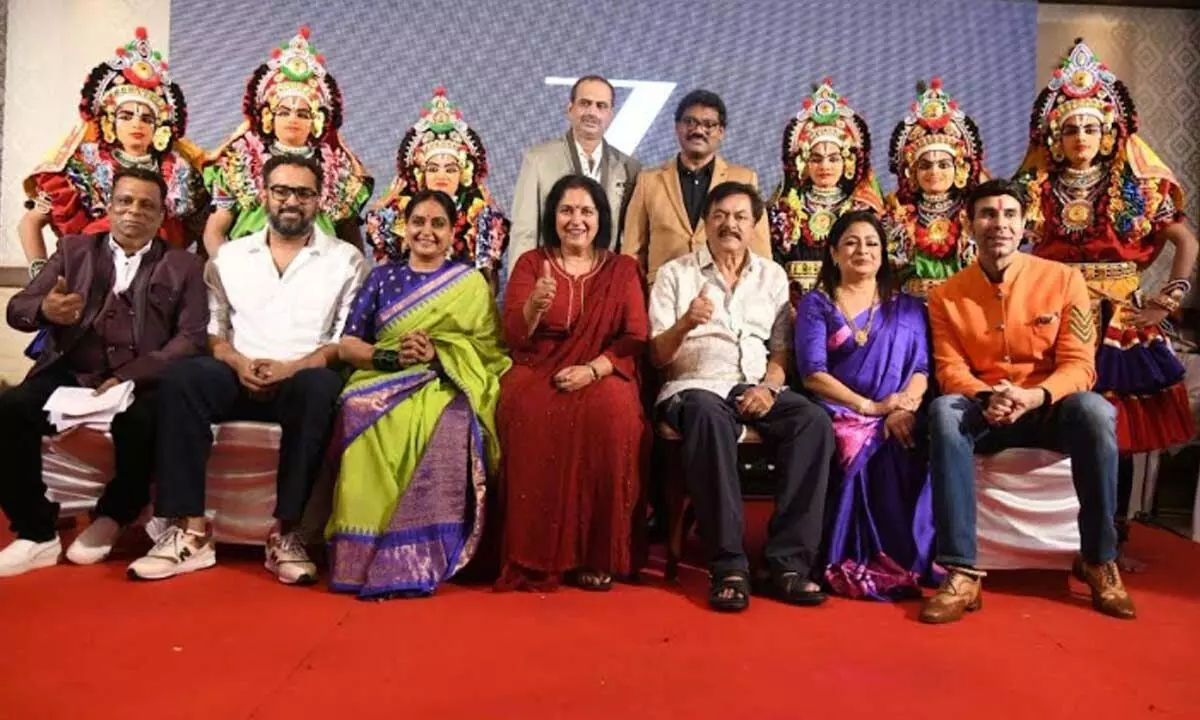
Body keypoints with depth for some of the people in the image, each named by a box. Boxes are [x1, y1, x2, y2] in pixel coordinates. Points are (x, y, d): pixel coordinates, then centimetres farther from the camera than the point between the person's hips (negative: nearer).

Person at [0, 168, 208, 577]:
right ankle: (38, 534, -8)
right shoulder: (74, 250, 18)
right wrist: (44, 310, -15)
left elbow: (192, 338, -3)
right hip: (69, 376, 3)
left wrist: (129, 377, -17)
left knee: (145, 421, -34)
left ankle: (111, 517, -4)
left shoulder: (184, 267, 10)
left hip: (140, 383, -2)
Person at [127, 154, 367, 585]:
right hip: (240, 375, 3)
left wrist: (293, 367, -16)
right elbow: (213, 329, 11)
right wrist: (238, 363, -11)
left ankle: (285, 533, -29)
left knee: (319, 388, -37)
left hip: (304, 378, -2)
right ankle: (191, 532, -27)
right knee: (181, 379, -28)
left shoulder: (345, 260, 7)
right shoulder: (229, 256, 17)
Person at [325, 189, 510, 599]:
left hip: (445, 385, -1)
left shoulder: (471, 283, 15)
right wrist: (392, 356, -9)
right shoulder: (382, 277, 18)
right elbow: (347, 345, 10)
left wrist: (438, 353, -11)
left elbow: (490, 349, 5)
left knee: (448, 429, -37)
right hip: (383, 381, 1)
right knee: (362, 414, -35)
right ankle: (365, 556, -29)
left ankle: (421, 560, -30)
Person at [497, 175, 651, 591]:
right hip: (537, 374, 0)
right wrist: (535, 305, -22)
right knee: (533, 415, -34)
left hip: (602, 377, 0)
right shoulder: (530, 263, 11)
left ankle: (597, 555, -20)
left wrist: (592, 369, -16)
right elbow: (515, 337, 0)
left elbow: (636, 339, 1)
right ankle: (538, 556, -23)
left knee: (611, 414, -34)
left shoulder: (624, 269, 11)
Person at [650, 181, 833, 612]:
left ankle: (789, 562, -24)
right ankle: (729, 566, -32)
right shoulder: (675, 274, 8)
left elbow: (781, 349, 14)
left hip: (756, 387, 3)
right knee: (709, 417, -39)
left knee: (815, 421, -28)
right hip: (697, 386, -3)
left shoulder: (773, 276, 18)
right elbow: (656, 356, 2)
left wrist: (769, 386, -8)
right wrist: (684, 324, -19)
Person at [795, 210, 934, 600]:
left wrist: (904, 409, -15)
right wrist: (871, 407, -13)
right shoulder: (815, 304, 13)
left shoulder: (908, 308, 21)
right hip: (838, 415, -2)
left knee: (906, 453, -34)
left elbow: (921, 368, 8)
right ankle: (874, 564, -24)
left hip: (897, 419, 2)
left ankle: (911, 563, -22)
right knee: (862, 450, -36)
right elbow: (812, 374, -2)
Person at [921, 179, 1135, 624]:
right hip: (983, 413, 0)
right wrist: (986, 397, -27)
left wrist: (1034, 396, -28)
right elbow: (950, 369, -5)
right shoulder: (946, 296, 1)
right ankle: (961, 572, -35)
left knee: (1094, 411, -34)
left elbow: (1078, 365, -8)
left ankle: (1099, 560, -15)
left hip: (1049, 409, 0)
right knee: (944, 412, -34)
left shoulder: (1063, 279, -2)